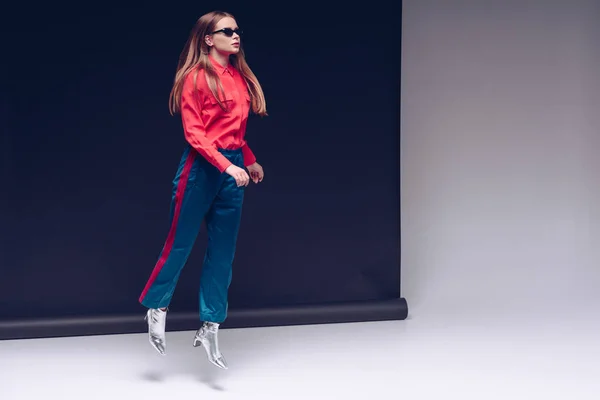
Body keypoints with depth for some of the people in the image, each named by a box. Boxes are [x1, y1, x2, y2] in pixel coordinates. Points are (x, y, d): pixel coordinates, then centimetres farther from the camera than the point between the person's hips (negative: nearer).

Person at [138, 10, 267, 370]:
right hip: (202, 166, -6)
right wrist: (226, 165, -21)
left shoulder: (240, 76, 10)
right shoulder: (197, 77, -9)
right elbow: (193, 133, -13)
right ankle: (157, 307, 28)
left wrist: (249, 161, 13)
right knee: (180, 243, 5)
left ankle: (210, 328, 14)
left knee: (223, 251, 6)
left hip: (233, 167, 6)